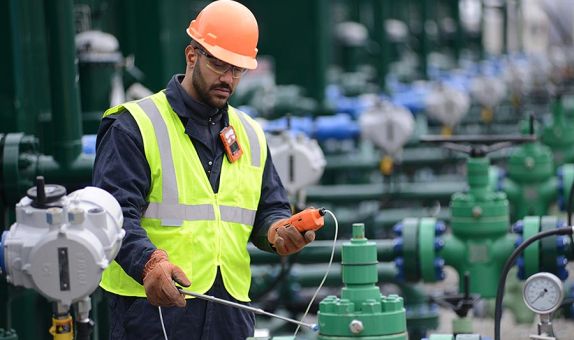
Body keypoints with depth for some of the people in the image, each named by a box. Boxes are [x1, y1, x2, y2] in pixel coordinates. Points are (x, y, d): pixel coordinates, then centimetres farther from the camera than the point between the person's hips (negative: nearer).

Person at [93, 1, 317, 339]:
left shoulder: (250, 135, 17)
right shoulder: (135, 127, -4)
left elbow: (269, 209, 21)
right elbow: (115, 213, -14)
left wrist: (278, 229, -4)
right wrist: (149, 263, -31)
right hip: (152, 307, -5)